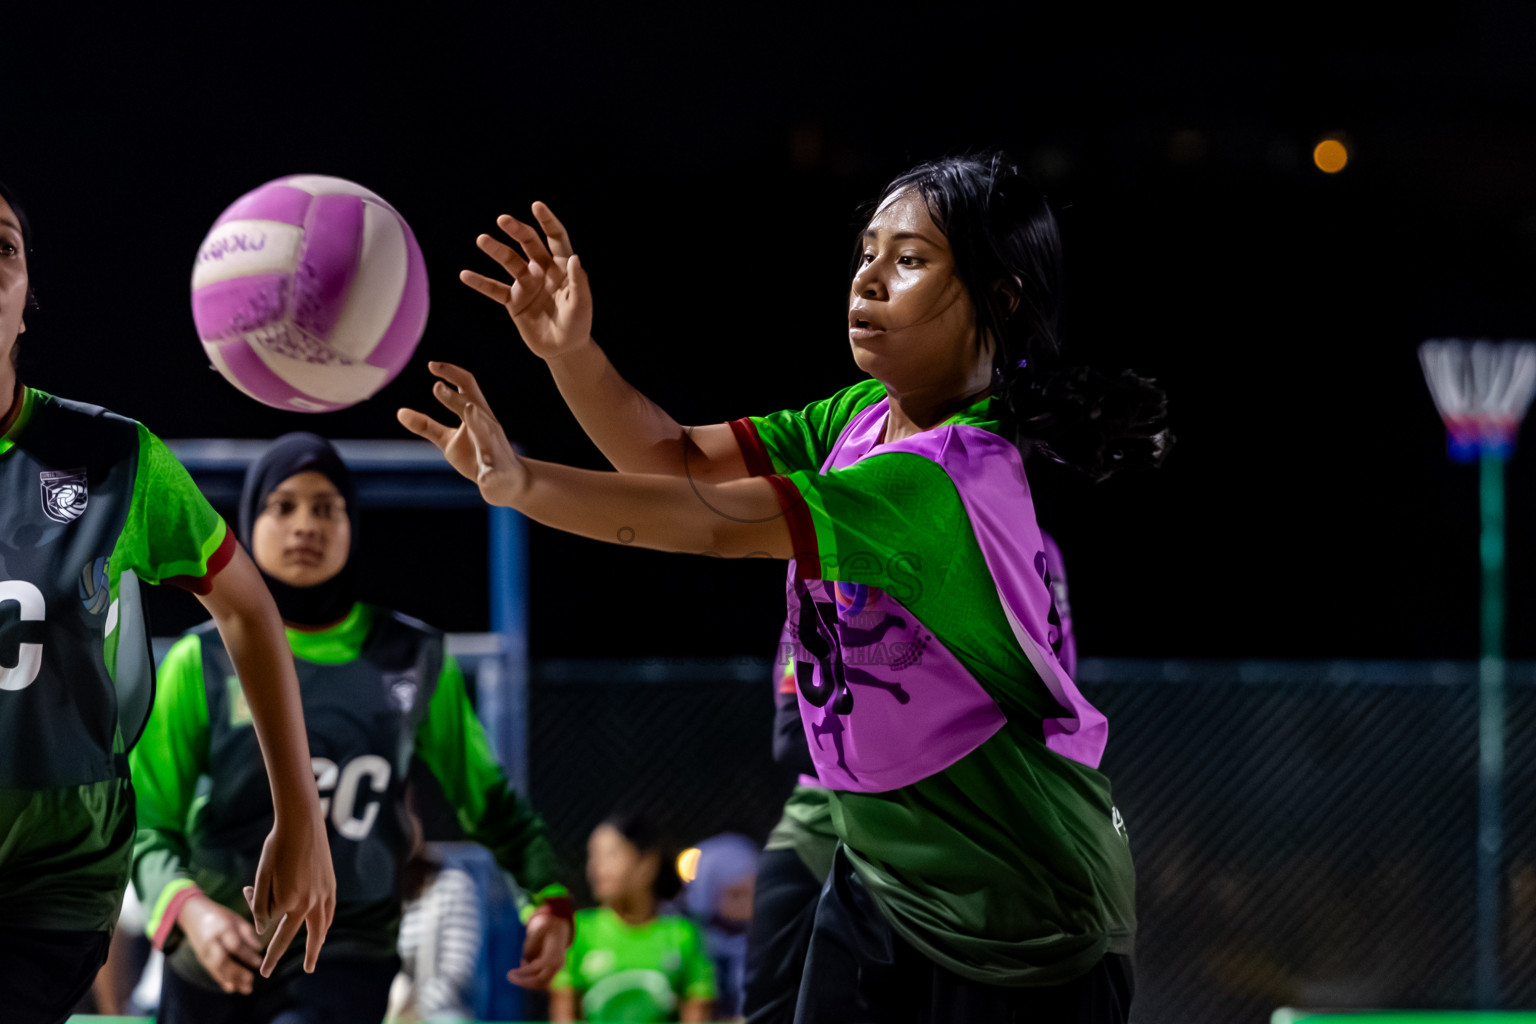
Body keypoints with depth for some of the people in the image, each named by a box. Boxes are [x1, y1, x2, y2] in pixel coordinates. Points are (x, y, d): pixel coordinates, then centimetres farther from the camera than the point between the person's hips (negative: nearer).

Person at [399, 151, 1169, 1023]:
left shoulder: (950, 475, -26)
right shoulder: (863, 419, 3)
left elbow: (717, 523, -33)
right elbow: (678, 457, 1)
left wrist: (524, 483, -40)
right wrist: (572, 353, -16)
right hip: (878, 877, 8)